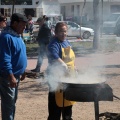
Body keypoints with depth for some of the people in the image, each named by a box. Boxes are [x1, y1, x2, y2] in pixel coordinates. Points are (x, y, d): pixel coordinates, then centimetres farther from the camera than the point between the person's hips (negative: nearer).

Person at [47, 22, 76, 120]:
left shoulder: (67, 42, 12)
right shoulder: (54, 44, -16)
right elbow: (55, 58, -34)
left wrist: (73, 69, 20)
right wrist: (64, 66, -46)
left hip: (68, 78, 9)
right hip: (57, 78, -9)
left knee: (68, 102, 21)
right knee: (56, 105, -5)